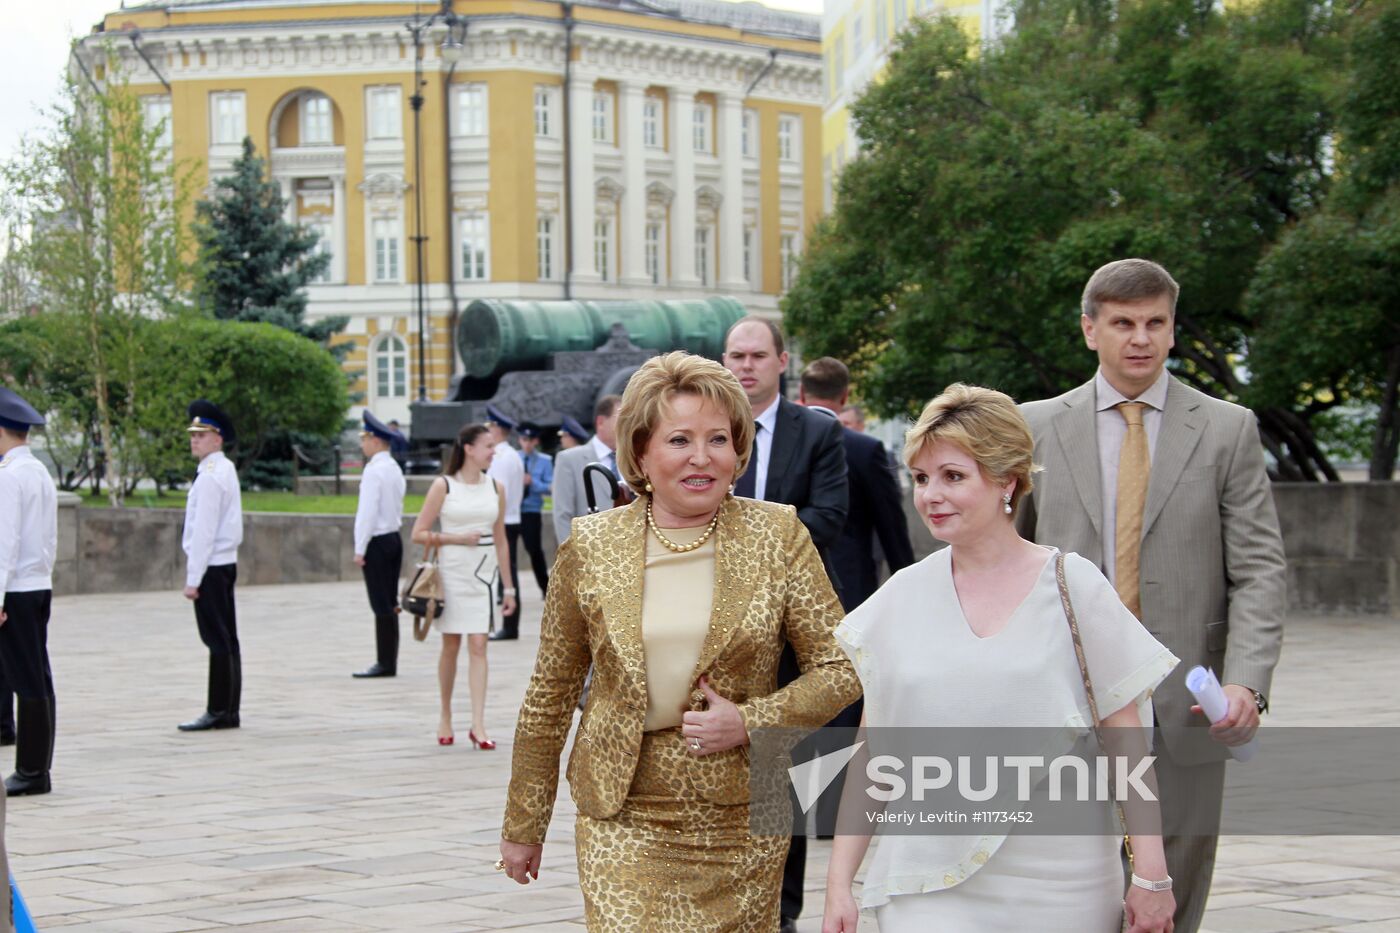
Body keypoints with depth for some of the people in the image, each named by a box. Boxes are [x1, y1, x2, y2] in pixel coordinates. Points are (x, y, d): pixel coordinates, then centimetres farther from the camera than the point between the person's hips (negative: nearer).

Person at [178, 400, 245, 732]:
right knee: (226, 639, 11)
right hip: (226, 563, 10)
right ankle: (229, 711, 15)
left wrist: (192, 579, -18)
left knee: (217, 640, -6)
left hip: (211, 566, -10)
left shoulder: (210, 476, -17)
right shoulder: (227, 469, 14)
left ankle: (218, 712, -3)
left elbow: (203, 531, -19)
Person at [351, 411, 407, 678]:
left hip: (378, 542, -9)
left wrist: (360, 549, -14)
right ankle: (388, 661, 14)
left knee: (382, 606, -7)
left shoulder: (374, 470, -15)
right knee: (389, 604, 11)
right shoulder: (395, 469, 13)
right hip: (394, 538, 9)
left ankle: (385, 663, -7)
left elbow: (368, 511, -18)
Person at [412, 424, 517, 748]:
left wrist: (508, 587, 12)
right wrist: (457, 538, -14)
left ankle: (478, 725, -10)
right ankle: (445, 716, 22)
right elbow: (418, 533, -3)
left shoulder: (496, 488, 7)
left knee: (478, 647, -6)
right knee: (451, 646, 8)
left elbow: (500, 540, 13)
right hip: (452, 572, -2)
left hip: (484, 574, 2)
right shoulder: (444, 486, -3)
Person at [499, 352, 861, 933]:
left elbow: (841, 669, 2)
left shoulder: (778, 536, -1)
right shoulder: (590, 546, 0)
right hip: (622, 818, -1)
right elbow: (550, 694, 8)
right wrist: (522, 824, 12)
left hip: (742, 820, 1)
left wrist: (752, 722, -13)